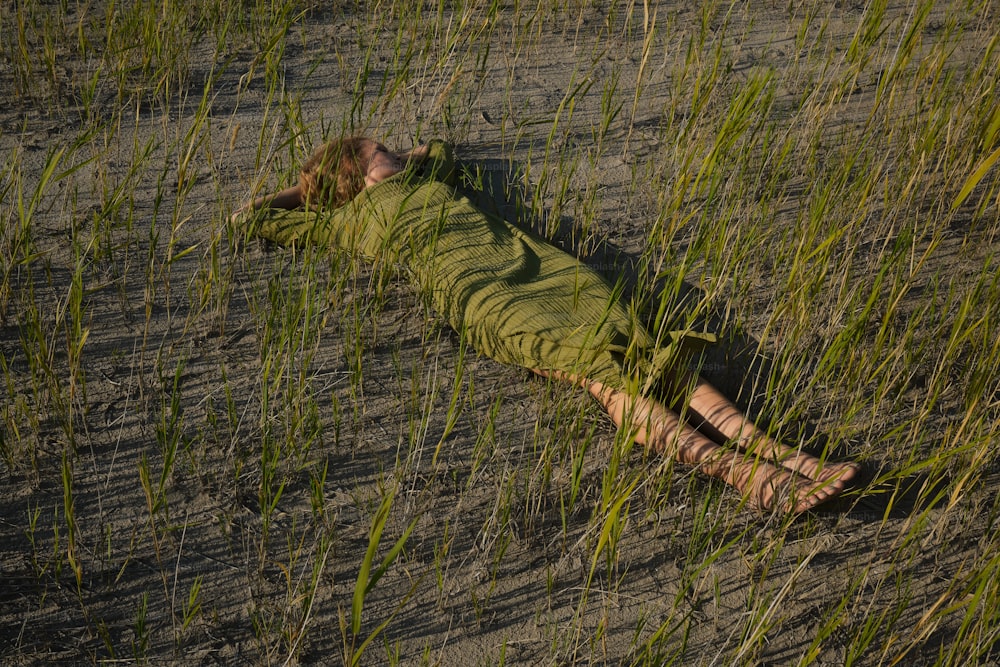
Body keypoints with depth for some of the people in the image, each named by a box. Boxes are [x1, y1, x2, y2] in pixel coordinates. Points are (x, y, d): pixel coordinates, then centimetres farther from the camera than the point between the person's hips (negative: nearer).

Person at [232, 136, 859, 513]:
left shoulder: (426, 184, 39)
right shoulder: (351, 221, 21)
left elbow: (441, 146, 61)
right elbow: (252, 217, 26)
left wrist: (393, 162, 52)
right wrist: (306, 186, 38)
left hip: (539, 257, 6)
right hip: (475, 289, -6)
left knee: (642, 349, -18)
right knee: (601, 366, -30)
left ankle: (777, 451, -34)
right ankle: (740, 472, -46)